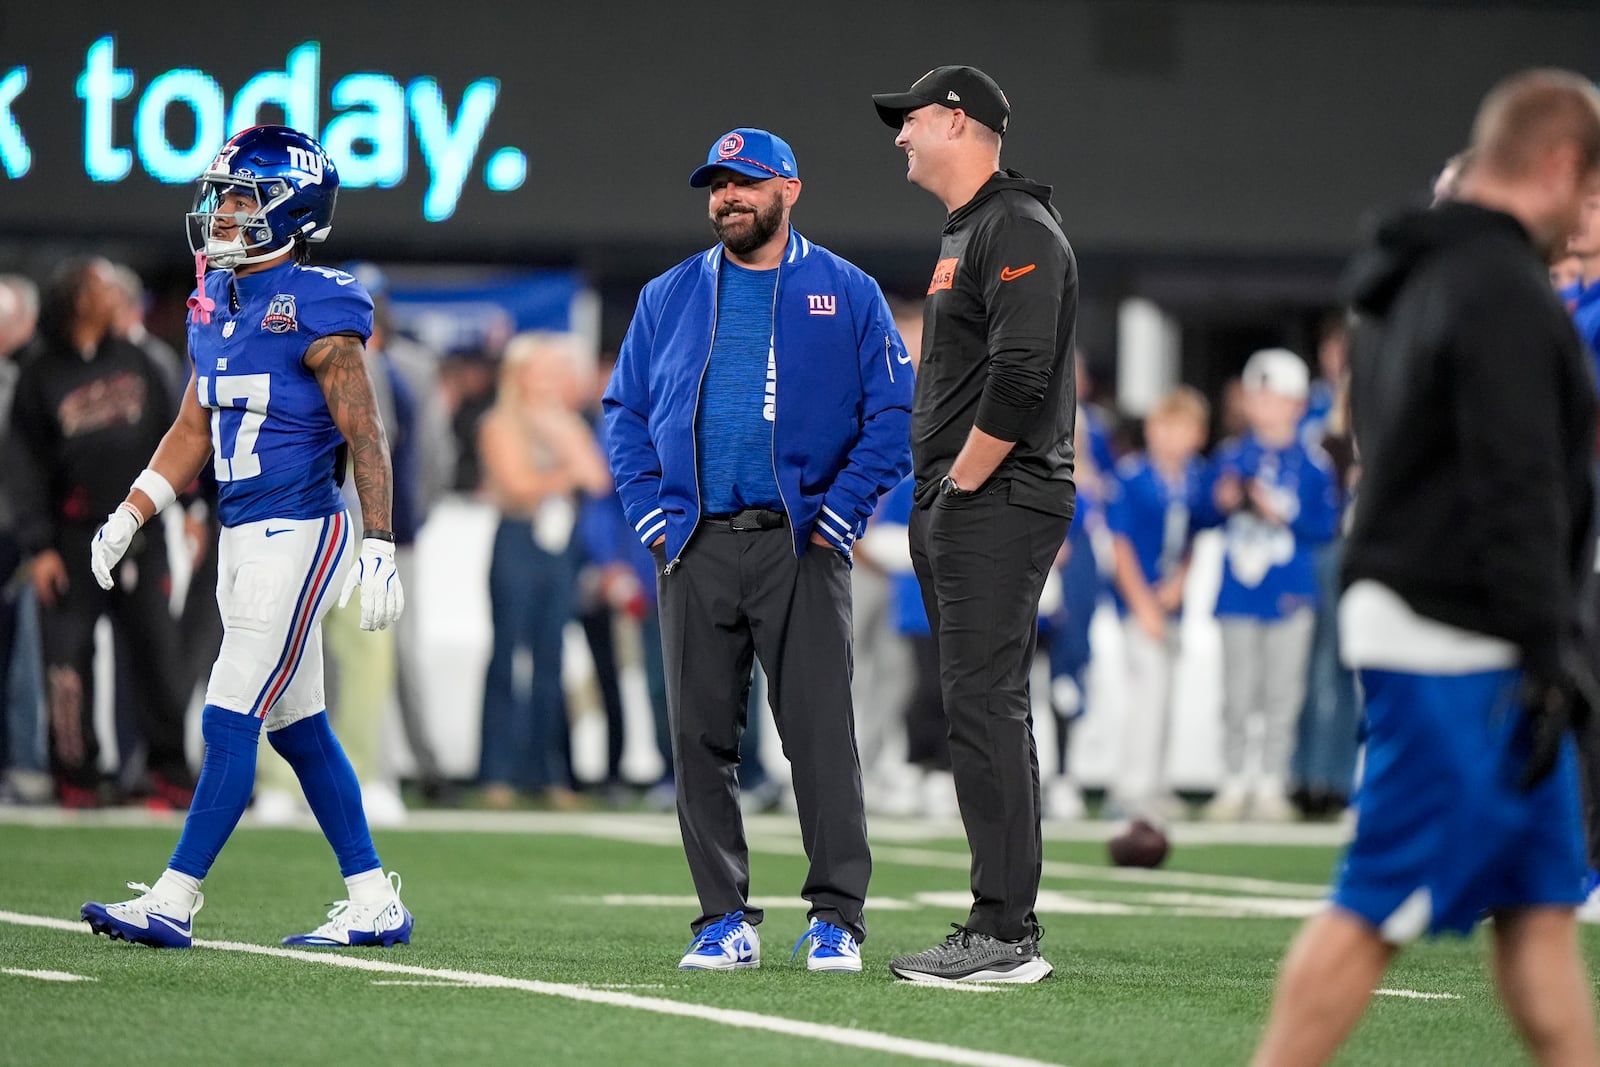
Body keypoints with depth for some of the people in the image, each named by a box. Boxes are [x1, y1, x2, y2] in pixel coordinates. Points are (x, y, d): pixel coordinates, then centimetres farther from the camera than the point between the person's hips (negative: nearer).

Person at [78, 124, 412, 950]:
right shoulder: (214, 304, 11)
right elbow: (193, 431, 19)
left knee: (230, 721, -9)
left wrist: (379, 552, -18)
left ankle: (175, 900, -8)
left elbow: (365, 439, -14)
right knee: (300, 728, 11)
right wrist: (126, 519, 14)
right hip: (241, 539, 9)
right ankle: (375, 903, 18)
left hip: (298, 536, -9)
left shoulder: (315, 312, -13)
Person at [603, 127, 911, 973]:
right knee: (700, 738, 2)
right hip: (696, 549, 3)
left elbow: (893, 417, 1)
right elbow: (625, 413, 15)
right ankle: (724, 919, 8)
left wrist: (840, 514, -8)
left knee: (820, 734, -8)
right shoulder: (668, 298, 14)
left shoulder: (847, 295, 6)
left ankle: (836, 917, -6)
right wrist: (654, 515, 2)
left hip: (800, 545, -3)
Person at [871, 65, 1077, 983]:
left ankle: (1004, 935, -14)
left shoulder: (1016, 230, -12)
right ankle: (1010, 931, 14)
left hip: (996, 504, -11)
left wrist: (961, 486, -17)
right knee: (984, 710, 11)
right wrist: (941, 502, 16)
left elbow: (1020, 379, -22)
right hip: (957, 507, 11)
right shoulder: (966, 234, 21)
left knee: (987, 708, -13)